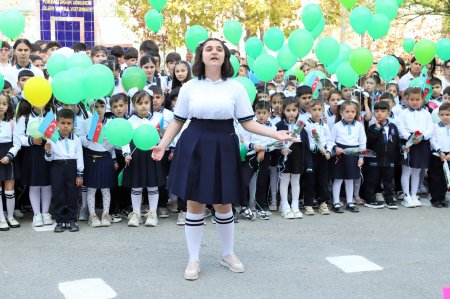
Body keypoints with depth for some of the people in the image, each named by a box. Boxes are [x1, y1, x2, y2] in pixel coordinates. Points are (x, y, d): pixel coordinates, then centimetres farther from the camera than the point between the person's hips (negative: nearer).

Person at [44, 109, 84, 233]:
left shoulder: (76, 139, 1)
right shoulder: (52, 139, 0)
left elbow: (79, 157, 3)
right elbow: (49, 159, 5)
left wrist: (80, 174, 0)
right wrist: (48, 151, -18)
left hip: (72, 167, 0)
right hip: (57, 167, 0)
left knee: (72, 195, 4)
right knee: (58, 195, 3)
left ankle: (72, 220, 14)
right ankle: (60, 221, 12)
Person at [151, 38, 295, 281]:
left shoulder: (235, 87, 1)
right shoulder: (189, 87, 1)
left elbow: (247, 123, 1)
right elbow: (178, 121, 6)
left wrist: (276, 134, -8)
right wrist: (162, 145, -4)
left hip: (224, 147, 0)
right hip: (194, 146, 0)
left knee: (223, 204, 9)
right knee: (195, 204, 4)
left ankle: (228, 254, 31)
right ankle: (193, 260, 18)